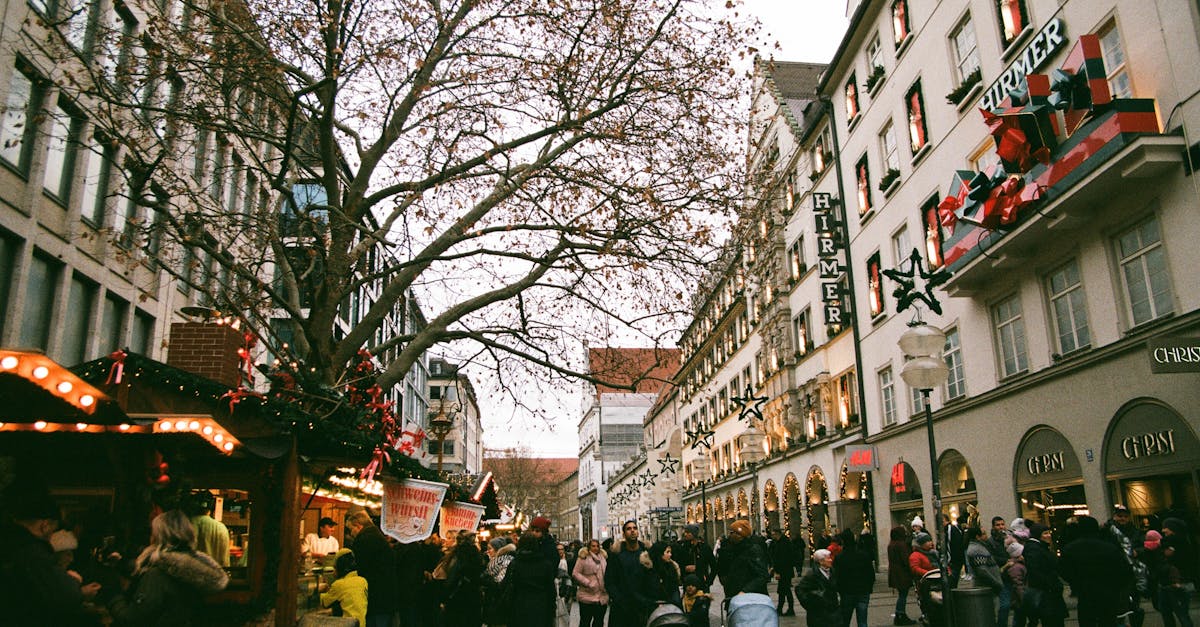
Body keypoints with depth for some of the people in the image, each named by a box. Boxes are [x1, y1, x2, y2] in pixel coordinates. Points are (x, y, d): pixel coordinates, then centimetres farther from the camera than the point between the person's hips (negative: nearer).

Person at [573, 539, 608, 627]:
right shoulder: (583, 557, -5)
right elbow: (575, 573, -8)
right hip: (588, 596, -5)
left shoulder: (604, 557, 11)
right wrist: (587, 583, -14)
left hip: (602, 597, 5)